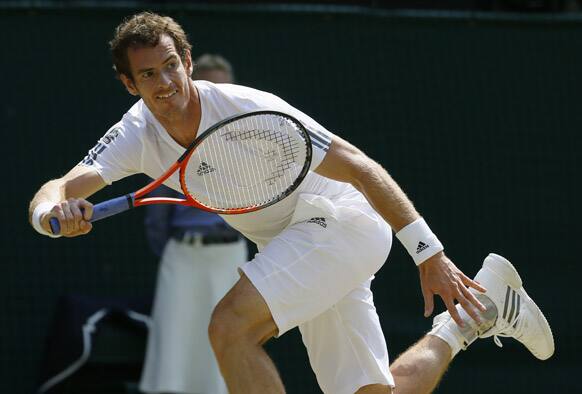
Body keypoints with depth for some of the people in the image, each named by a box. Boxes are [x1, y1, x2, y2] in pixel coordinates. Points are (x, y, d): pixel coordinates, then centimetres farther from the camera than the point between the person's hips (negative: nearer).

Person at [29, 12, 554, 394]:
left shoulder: (246, 110, -24)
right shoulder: (137, 135, -7)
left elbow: (359, 166, -22)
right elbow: (58, 189, -18)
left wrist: (430, 256, -26)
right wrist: (55, 212, -45)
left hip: (341, 216, -7)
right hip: (291, 245, 7)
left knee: (230, 326, -27)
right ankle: (485, 297, 27)